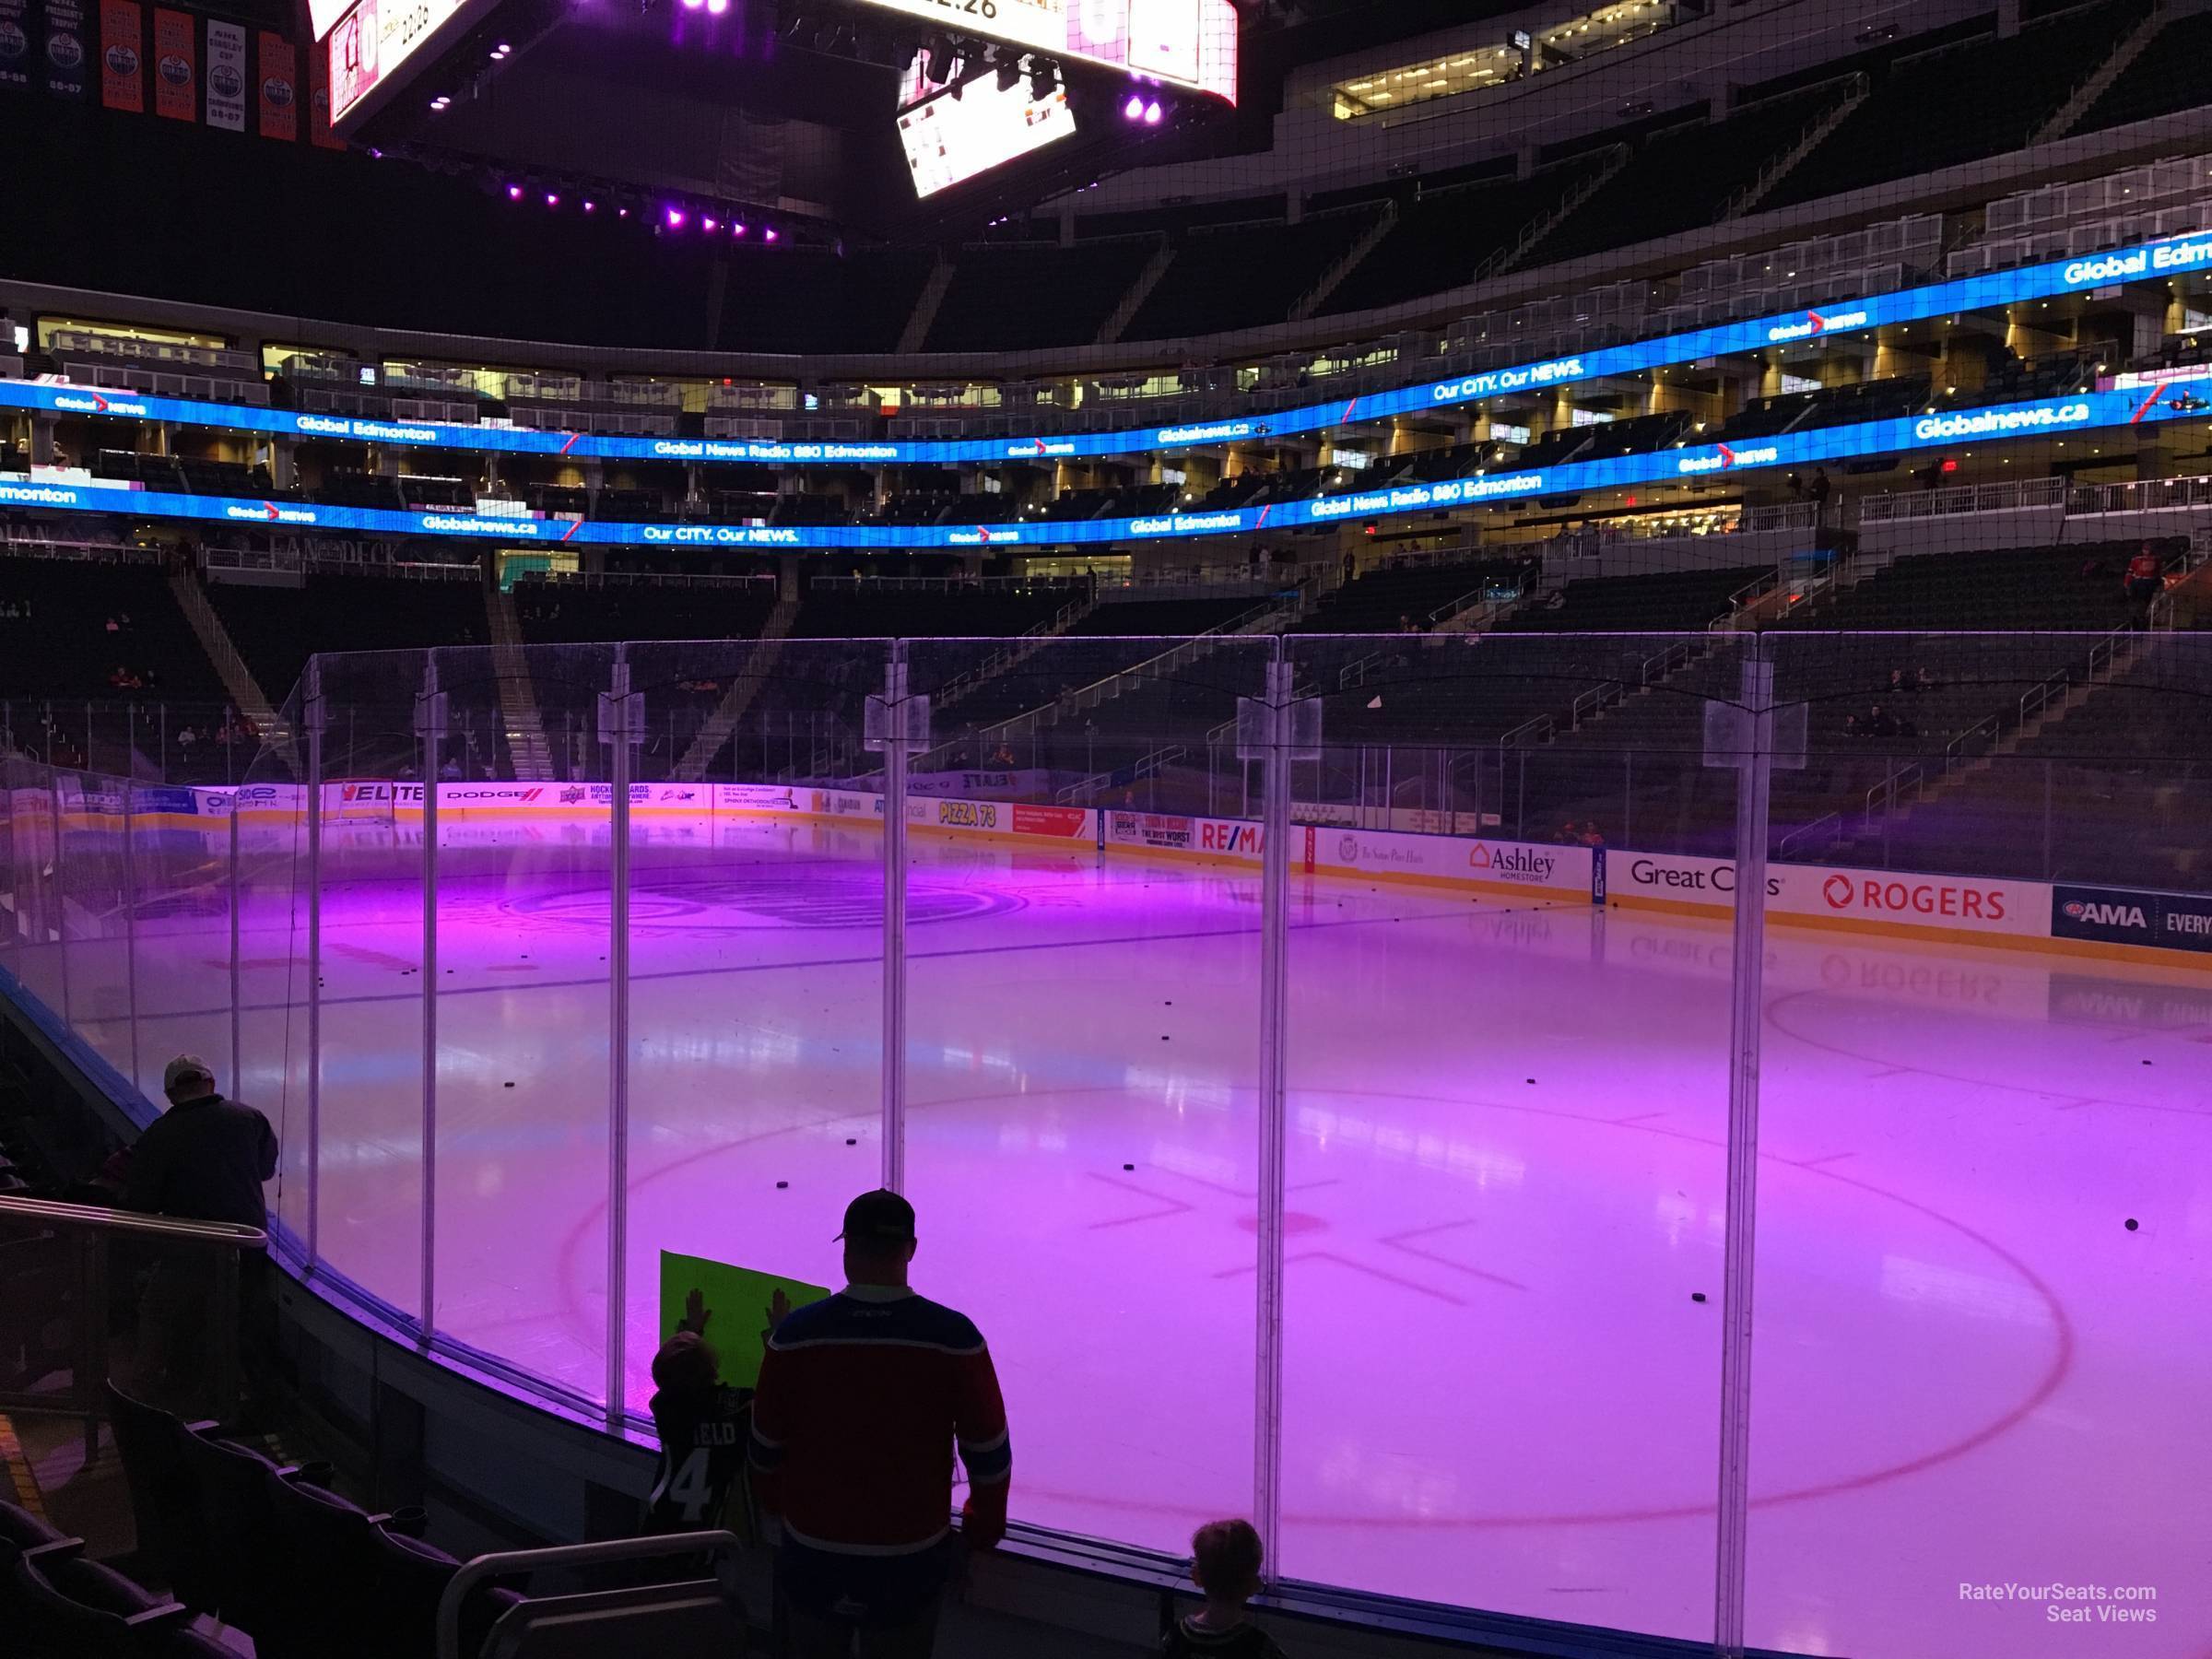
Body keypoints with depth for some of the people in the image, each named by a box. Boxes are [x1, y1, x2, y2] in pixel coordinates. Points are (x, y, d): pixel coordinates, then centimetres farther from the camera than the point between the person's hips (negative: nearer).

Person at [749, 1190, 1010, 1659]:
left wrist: (778, 1506, 20)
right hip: (910, 1556, -1)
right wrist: (984, 1527, 10)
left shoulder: (795, 1334, -13)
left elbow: (766, 1444, -1)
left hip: (813, 1550, 1)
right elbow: (988, 1449, -7)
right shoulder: (954, 1337, -15)